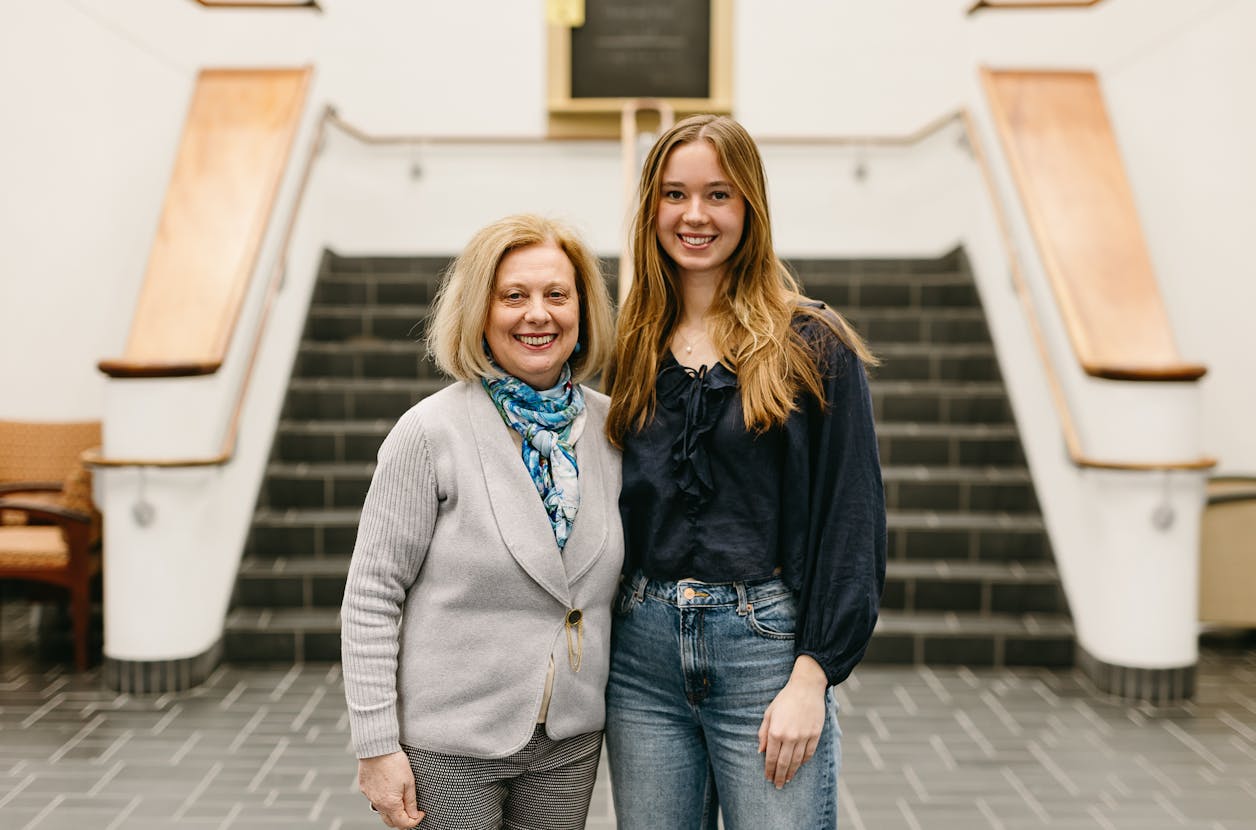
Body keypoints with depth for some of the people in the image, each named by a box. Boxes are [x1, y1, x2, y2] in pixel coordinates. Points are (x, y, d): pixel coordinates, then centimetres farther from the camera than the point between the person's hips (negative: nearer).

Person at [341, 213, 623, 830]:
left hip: (572, 740, 4)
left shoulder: (612, 427, 1)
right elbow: (371, 597, -10)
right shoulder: (432, 432, -12)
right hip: (450, 744, -4)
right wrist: (376, 747, -12)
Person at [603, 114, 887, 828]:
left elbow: (853, 521, -6)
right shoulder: (633, 350, 10)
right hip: (642, 646, 4)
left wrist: (811, 678, -12)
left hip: (765, 645, -4)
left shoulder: (814, 346, -3)